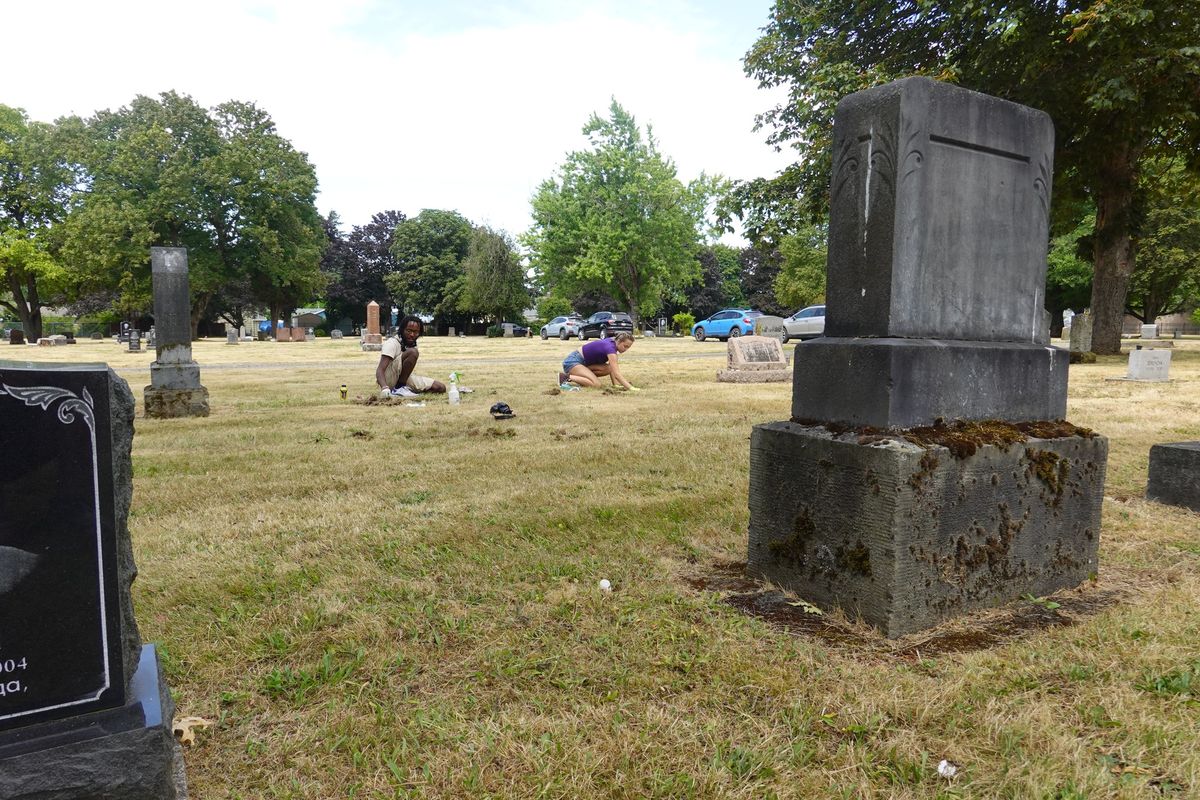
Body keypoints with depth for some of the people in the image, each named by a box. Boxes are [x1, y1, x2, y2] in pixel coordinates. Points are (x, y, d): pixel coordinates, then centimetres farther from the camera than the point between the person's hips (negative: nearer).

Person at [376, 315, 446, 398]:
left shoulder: (412, 344, 4)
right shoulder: (392, 343, -20)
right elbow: (379, 370, -31)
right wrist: (384, 388, -49)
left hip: (404, 379, 8)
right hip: (389, 380, -8)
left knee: (441, 387, -3)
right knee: (413, 352, -29)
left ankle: (402, 387, 2)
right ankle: (399, 388, -19)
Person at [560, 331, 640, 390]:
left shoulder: (613, 344, 3)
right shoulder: (610, 347, -25)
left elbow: (613, 370, 5)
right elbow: (617, 374, -31)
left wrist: (616, 384, -7)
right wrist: (631, 387, -34)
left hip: (583, 363, 9)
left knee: (608, 368, -10)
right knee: (596, 384, -26)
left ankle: (581, 376, 3)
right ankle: (567, 377, -14)